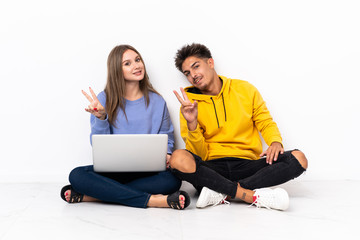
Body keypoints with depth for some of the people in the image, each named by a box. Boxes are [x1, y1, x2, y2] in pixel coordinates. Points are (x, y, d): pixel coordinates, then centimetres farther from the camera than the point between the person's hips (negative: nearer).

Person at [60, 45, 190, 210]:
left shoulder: (157, 102, 6)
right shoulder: (104, 100, 2)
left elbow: (166, 139, 12)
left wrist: (166, 155, -10)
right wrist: (101, 118, -18)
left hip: (146, 172, 1)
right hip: (112, 170, 0)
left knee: (172, 180, -31)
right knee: (77, 175, -28)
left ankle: (88, 196, -26)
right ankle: (151, 200, -32)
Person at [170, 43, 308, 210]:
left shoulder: (245, 89, 11)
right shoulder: (189, 105, 6)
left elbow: (266, 123, 15)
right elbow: (199, 154, 1)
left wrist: (275, 142, -7)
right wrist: (192, 124, -16)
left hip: (247, 165, 2)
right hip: (212, 168, -1)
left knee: (298, 158, -22)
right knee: (178, 159, -32)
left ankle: (222, 194, -27)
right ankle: (254, 196, -31)